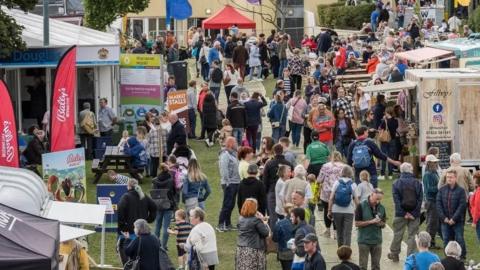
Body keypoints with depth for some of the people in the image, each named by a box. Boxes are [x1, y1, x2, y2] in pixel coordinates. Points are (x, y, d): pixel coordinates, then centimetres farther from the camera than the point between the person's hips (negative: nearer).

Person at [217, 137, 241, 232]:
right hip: (229, 184, -9)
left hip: (235, 182, 9)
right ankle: (221, 225, -6)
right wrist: (227, 182, -22)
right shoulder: (225, 155, -14)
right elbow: (224, 169, -20)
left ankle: (228, 224, 19)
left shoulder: (233, 154, 15)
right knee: (227, 205, -8)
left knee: (231, 205, 12)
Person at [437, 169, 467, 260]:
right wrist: (444, 218, -9)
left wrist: (454, 218, -15)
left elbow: (462, 206, -10)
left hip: (458, 221, -4)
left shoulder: (461, 190, -5)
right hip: (445, 221, 4)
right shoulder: (442, 190, 6)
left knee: (459, 239, -1)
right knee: (446, 240, 7)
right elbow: (438, 204, 2)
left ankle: (462, 257, 7)